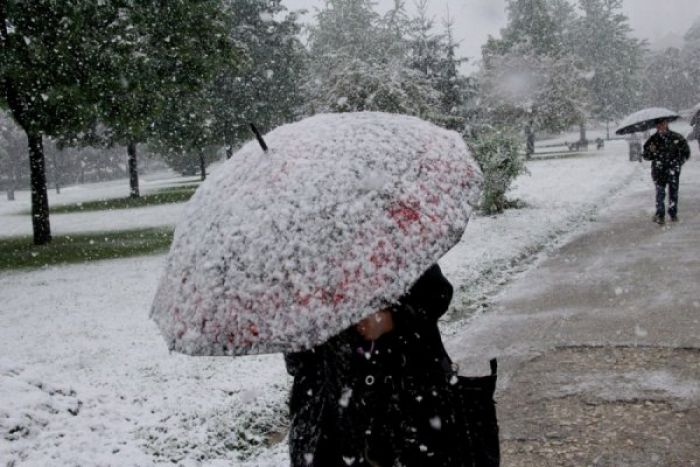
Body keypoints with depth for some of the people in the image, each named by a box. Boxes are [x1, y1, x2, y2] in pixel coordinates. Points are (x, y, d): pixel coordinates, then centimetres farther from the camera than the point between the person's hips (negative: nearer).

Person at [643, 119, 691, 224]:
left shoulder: (676, 137, -1)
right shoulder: (653, 140, 0)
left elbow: (686, 152, 9)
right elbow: (646, 156, 4)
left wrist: (679, 162, 0)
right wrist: (651, 151, -16)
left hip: (673, 170, 0)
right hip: (659, 171, 0)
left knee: (673, 192, 3)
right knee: (660, 193, -5)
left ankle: (673, 213, 17)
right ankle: (660, 215, 5)